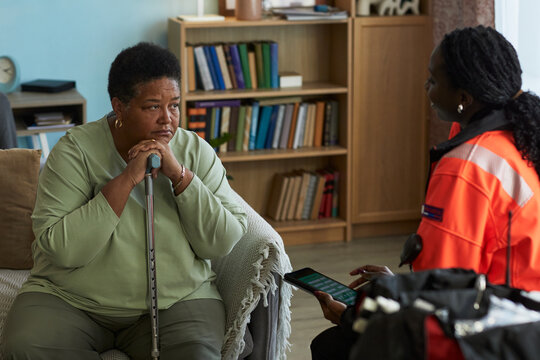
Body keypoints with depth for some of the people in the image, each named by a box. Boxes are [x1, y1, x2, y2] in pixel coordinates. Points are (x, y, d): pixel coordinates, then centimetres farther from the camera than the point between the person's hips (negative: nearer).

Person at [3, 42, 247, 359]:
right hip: (72, 300, 0)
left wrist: (180, 175, -18)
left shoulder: (196, 152, 1)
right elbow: (60, 250, -18)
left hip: (177, 300, 0)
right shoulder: (76, 150, -7)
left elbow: (223, 243, -7)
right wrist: (127, 180, -22)